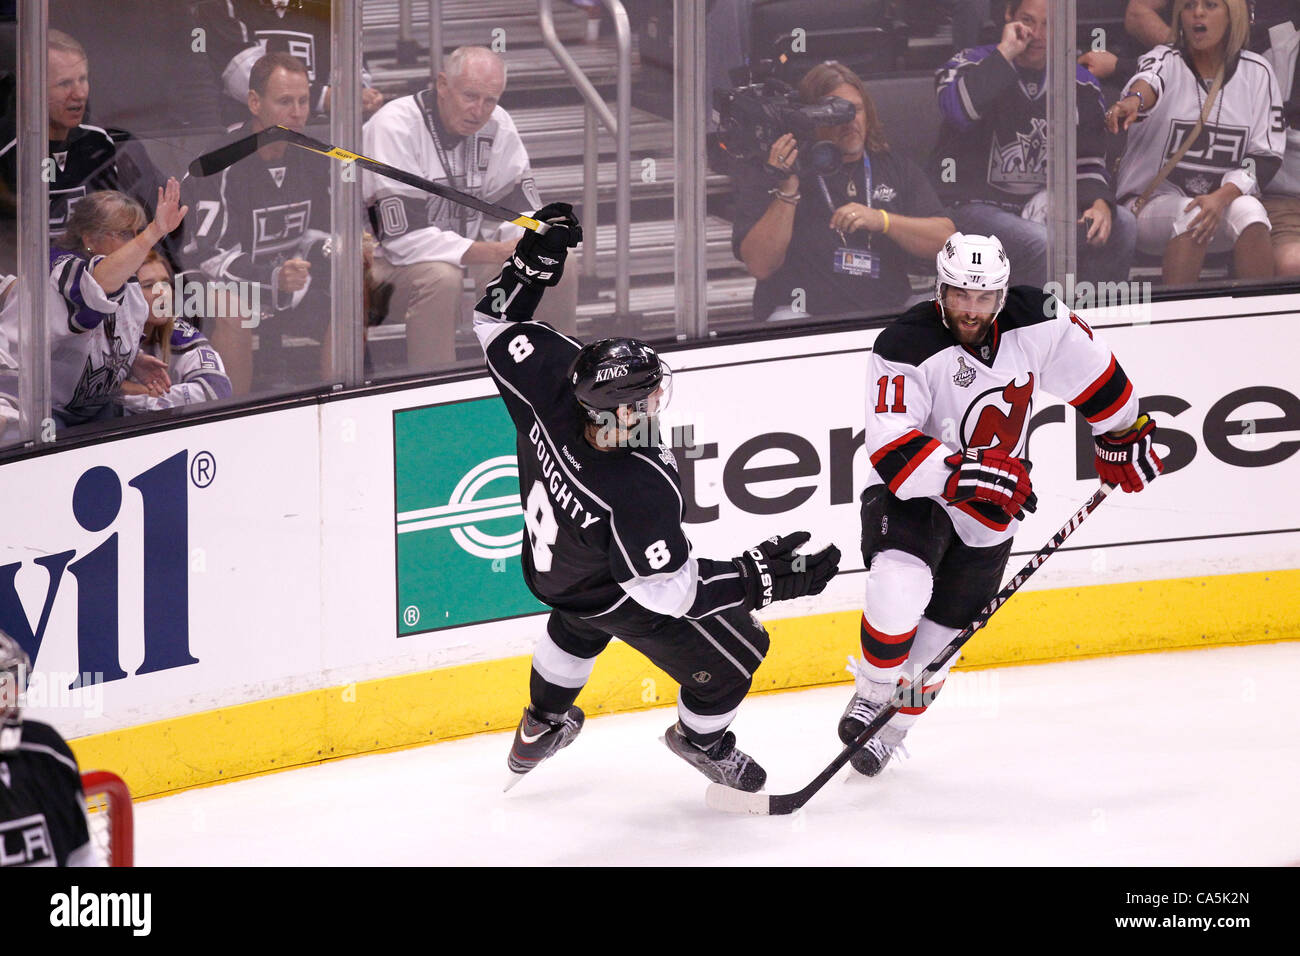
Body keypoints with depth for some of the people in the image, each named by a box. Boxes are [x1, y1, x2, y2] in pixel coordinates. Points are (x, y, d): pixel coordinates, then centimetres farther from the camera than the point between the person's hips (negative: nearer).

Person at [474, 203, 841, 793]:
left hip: (551, 562, 7)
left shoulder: (554, 378, -34)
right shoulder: (640, 491, -47)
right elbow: (667, 590, -37)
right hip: (613, 597, -7)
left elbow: (497, 324, -16)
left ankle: (541, 728, 63)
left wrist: (534, 258, -10)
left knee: (581, 622, 40)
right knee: (731, 653, 13)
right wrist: (763, 579, -37)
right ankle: (701, 738, 45)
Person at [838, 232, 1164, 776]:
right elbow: (890, 446, -31)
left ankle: (889, 730, 30)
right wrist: (964, 473, -42)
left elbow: (1090, 367, 6)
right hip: (911, 495, -4)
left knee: (936, 639, 6)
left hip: (989, 517, 4)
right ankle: (870, 696, -6)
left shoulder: (1035, 323, -13)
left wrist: (1123, 434, 15)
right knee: (901, 586, -31)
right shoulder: (907, 348, -24)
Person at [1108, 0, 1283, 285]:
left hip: (1228, 198, 2)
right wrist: (1134, 100, -52)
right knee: (1188, 215, -33)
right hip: (1153, 205, -2)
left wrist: (1221, 197, -18)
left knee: (1248, 212, -30)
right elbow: (1150, 80, -26)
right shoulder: (1165, 60, 0)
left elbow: (1267, 157, 0)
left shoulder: (1256, 72, 6)